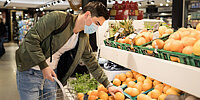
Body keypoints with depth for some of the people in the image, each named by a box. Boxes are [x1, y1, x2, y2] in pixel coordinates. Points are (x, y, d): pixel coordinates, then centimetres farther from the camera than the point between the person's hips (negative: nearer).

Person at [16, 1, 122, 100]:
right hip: (29, 72, -6)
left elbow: (92, 64, 10)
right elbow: (31, 39, -21)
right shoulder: (57, 18, -20)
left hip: (51, 73, 6)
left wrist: (108, 85, 7)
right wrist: (43, 66, -23)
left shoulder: (84, 39, 2)